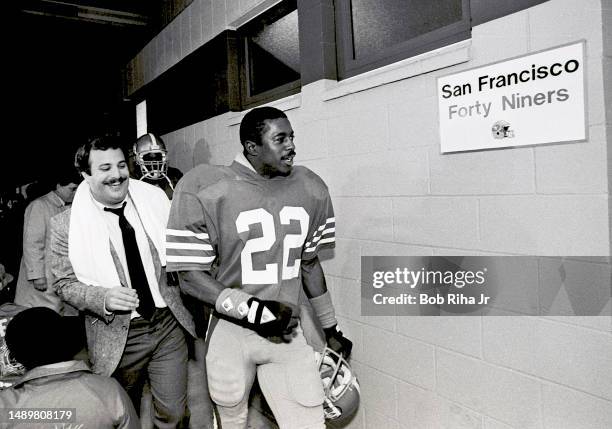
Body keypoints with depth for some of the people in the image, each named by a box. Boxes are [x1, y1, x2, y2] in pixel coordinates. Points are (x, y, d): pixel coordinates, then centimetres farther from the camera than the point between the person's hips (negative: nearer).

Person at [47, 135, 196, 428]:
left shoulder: (154, 200, -3)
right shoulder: (67, 224, -9)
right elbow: (65, 283, -3)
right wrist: (103, 298, -20)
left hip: (168, 324, 2)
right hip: (117, 335, -1)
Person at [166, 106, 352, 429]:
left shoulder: (310, 190, 0)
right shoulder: (204, 191, -13)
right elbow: (191, 277, -11)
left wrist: (330, 328, 17)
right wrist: (253, 309, -21)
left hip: (290, 332, 3)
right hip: (231, 333, -2)